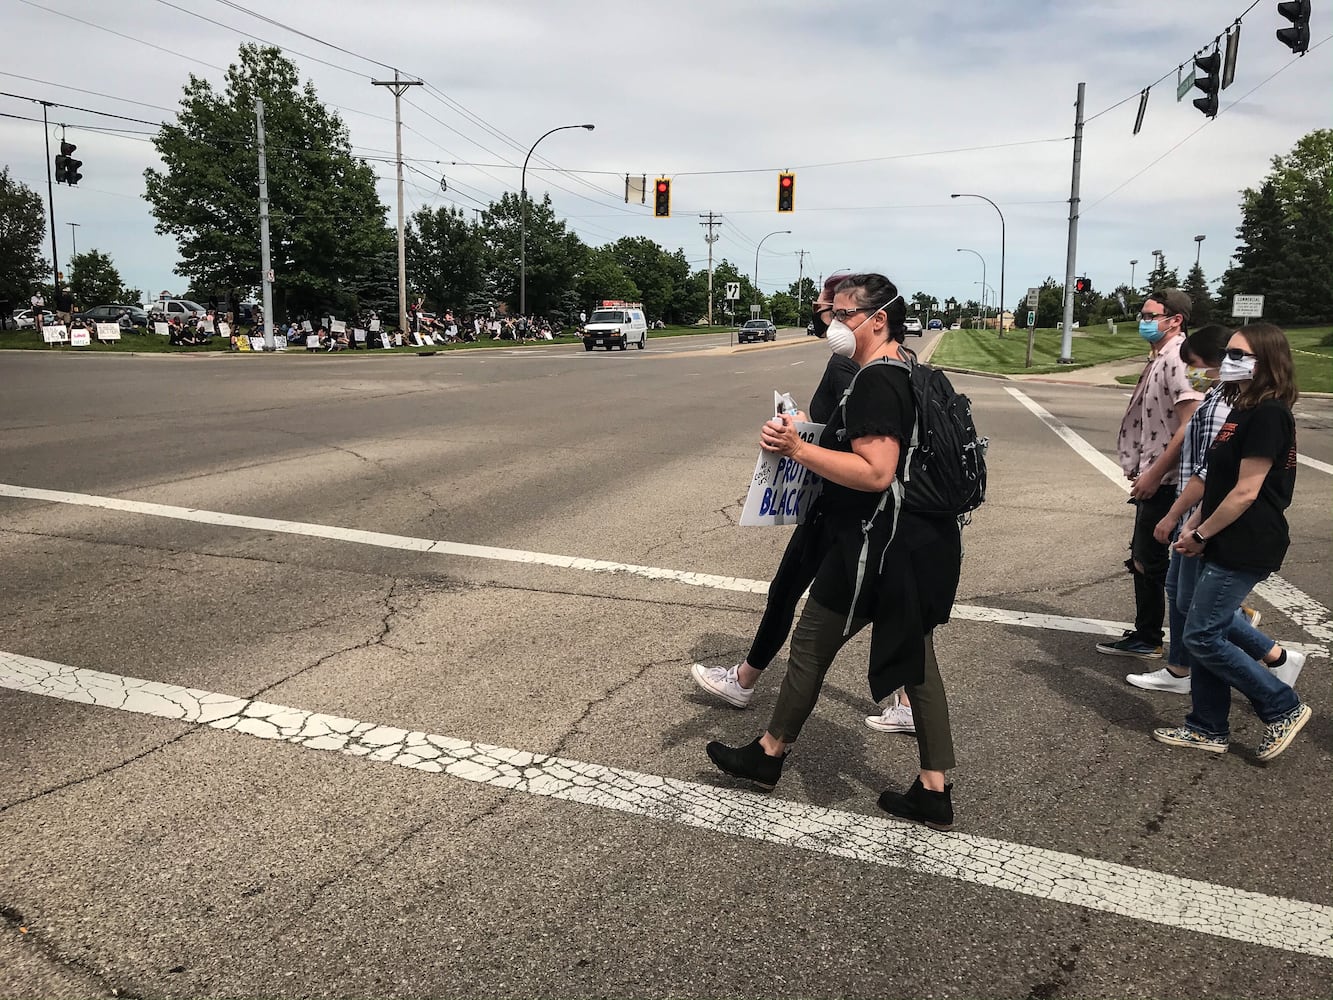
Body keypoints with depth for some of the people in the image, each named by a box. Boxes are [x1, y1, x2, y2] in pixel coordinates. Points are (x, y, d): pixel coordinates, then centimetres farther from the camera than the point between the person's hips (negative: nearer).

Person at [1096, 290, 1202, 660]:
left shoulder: (1178, 359, -16)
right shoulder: (1159, 359, 14)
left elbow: (1190, 426, -23)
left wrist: (1154, 474, -20)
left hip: (1165, 482, -10)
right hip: (1154, 479, 10)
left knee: (1150, 560, -4)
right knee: (1142, 558, 15)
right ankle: (1145, 639, 24)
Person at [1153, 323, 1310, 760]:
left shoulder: (1267, 415, -17)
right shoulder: (1244, 409, 14)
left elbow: (1246, 492, -20)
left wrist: (1201, 535, -11)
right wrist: (1193, 527, 6)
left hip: (1245, 550, -10)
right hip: (1225, 545, 10)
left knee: (1203, 637, -5)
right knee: (1209, 636, 13)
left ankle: (1283, 708, 10)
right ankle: (1208, 728, 23)